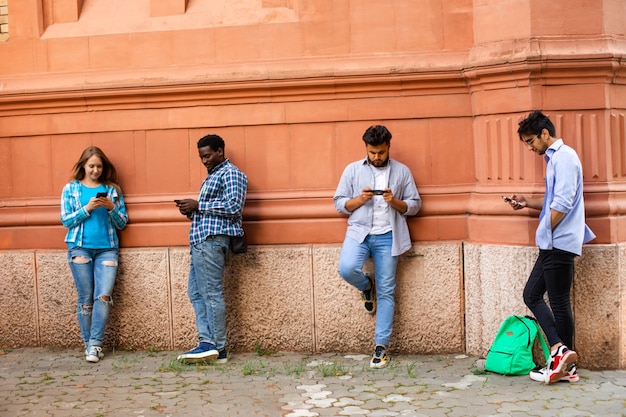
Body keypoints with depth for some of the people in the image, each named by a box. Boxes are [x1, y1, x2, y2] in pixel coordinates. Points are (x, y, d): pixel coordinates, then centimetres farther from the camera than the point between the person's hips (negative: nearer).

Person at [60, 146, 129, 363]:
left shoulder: (112, 189, 10)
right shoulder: (71, 189, 7)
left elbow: (122, 223, 8)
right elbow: (66, 220, 1)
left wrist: (111, 208, -10)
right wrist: (87, 208, -13)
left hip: (107, 249, 1)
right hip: (79, 248, -1)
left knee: (104, 296, -11)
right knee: (86, 298, 3)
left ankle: (95, 344, -4)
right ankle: (88, 343, 13)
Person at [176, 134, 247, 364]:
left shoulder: (231, 174, -3)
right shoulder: (212, 177, 26)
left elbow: (233, 207, -16)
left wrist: (199, 205, -13)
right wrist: (191, 211, 6)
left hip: (212, 240, -10)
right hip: (201, 239, 10)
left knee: (211, 293, -10)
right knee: (196, 293, 7)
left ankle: (218, 349, -6)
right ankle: (207, 343, 7)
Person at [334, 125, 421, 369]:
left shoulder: (402, 171, 8)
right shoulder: (352, 170, 7)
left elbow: (414, 205, 8)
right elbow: (339, 203, 6)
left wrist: (395, 202, -11)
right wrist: (360, 199, -12)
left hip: (387, 236, 0)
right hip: (359, 231, 0)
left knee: (386, 291, -1)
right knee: (347, 269, -27)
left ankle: (381, 346, 7)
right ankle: (366, 287, 11)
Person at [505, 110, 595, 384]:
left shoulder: (564, 156, -12)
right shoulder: (554, 158, 18)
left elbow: (563, 203, -20)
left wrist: (545, 231, -11)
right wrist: (528, 203, 13)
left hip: (560, 242, -10)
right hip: (552, 244, 10)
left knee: (559, 302, -4)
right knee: (531, 294, 7)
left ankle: (565, 364, 5)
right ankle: (560, 350, 2)